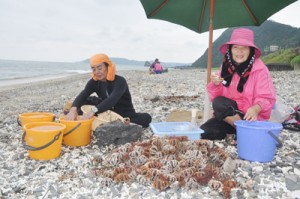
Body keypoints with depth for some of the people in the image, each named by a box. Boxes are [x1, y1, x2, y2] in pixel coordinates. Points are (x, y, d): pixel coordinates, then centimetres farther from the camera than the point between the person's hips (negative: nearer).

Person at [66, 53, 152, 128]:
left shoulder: (120, 81, -19)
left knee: (146, 117, -34)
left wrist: (93, 111, -52)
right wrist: (73, 109, -43)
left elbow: (112, 100, -37)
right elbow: (82, 96, -21)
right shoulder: (94, 82, -4)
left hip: (126, 117, -4)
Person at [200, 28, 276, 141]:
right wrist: (216, 85, -17)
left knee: (219, 104, -28)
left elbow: (267, 99, -11)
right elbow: (215, 97, 5)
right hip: (229, 117, 4)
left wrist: (256, 108, -33)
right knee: (204, 132, -19)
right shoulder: (226, 67, 3)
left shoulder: (260, 69, -10)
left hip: (252, 118, -4)